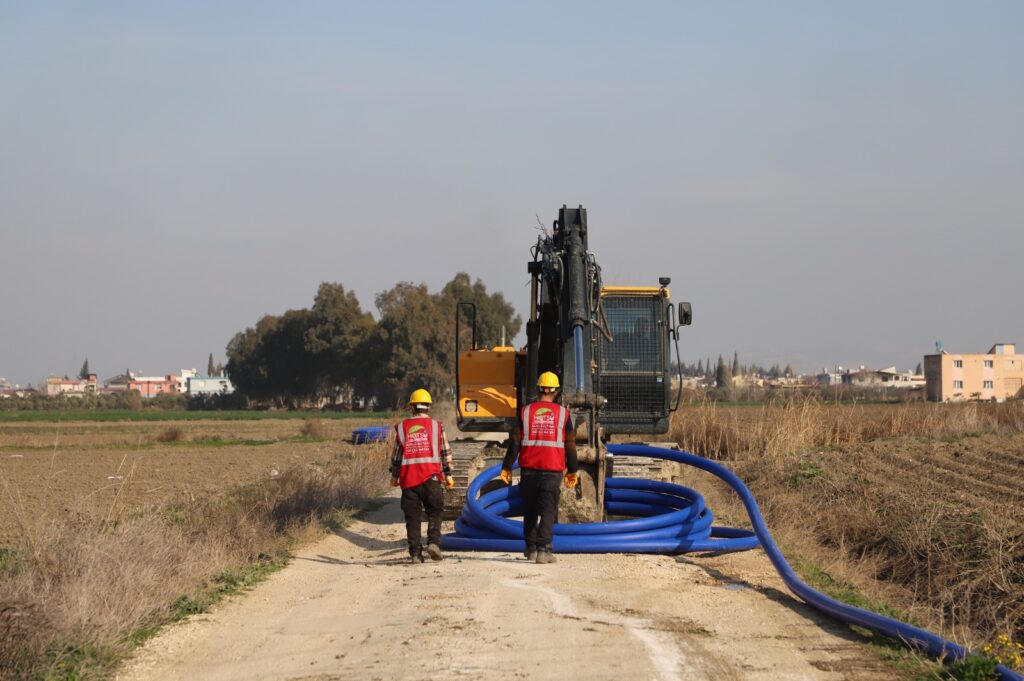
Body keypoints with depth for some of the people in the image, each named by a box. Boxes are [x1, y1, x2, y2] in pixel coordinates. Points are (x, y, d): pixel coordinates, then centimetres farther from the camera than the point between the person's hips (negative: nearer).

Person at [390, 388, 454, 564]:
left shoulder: (402, 427, 6)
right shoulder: (436, 425, 4)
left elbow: (396, 453, 9)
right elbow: (445, 452, 6)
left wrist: (394, 476, 19)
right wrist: (448, 474, 14)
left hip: (408, 478, 1)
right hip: (431, 477, -1)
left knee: (413, 516, 5)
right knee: (435, 512, 10)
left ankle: (415, 553, 2)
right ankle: (433, 542, -11)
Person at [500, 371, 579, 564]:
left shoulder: (526, 411, 2)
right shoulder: (563, 413, 1)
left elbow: (515, 442, 2)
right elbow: (570, 445, 5)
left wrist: (507, 467, 6)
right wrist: (572, 471, 13)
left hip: (528, 468, 2)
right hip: (553, 469, -2)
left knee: (530, 510, 14)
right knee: (548, 511, -2)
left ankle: (531, 549, 20)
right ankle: (543, 550, -14)